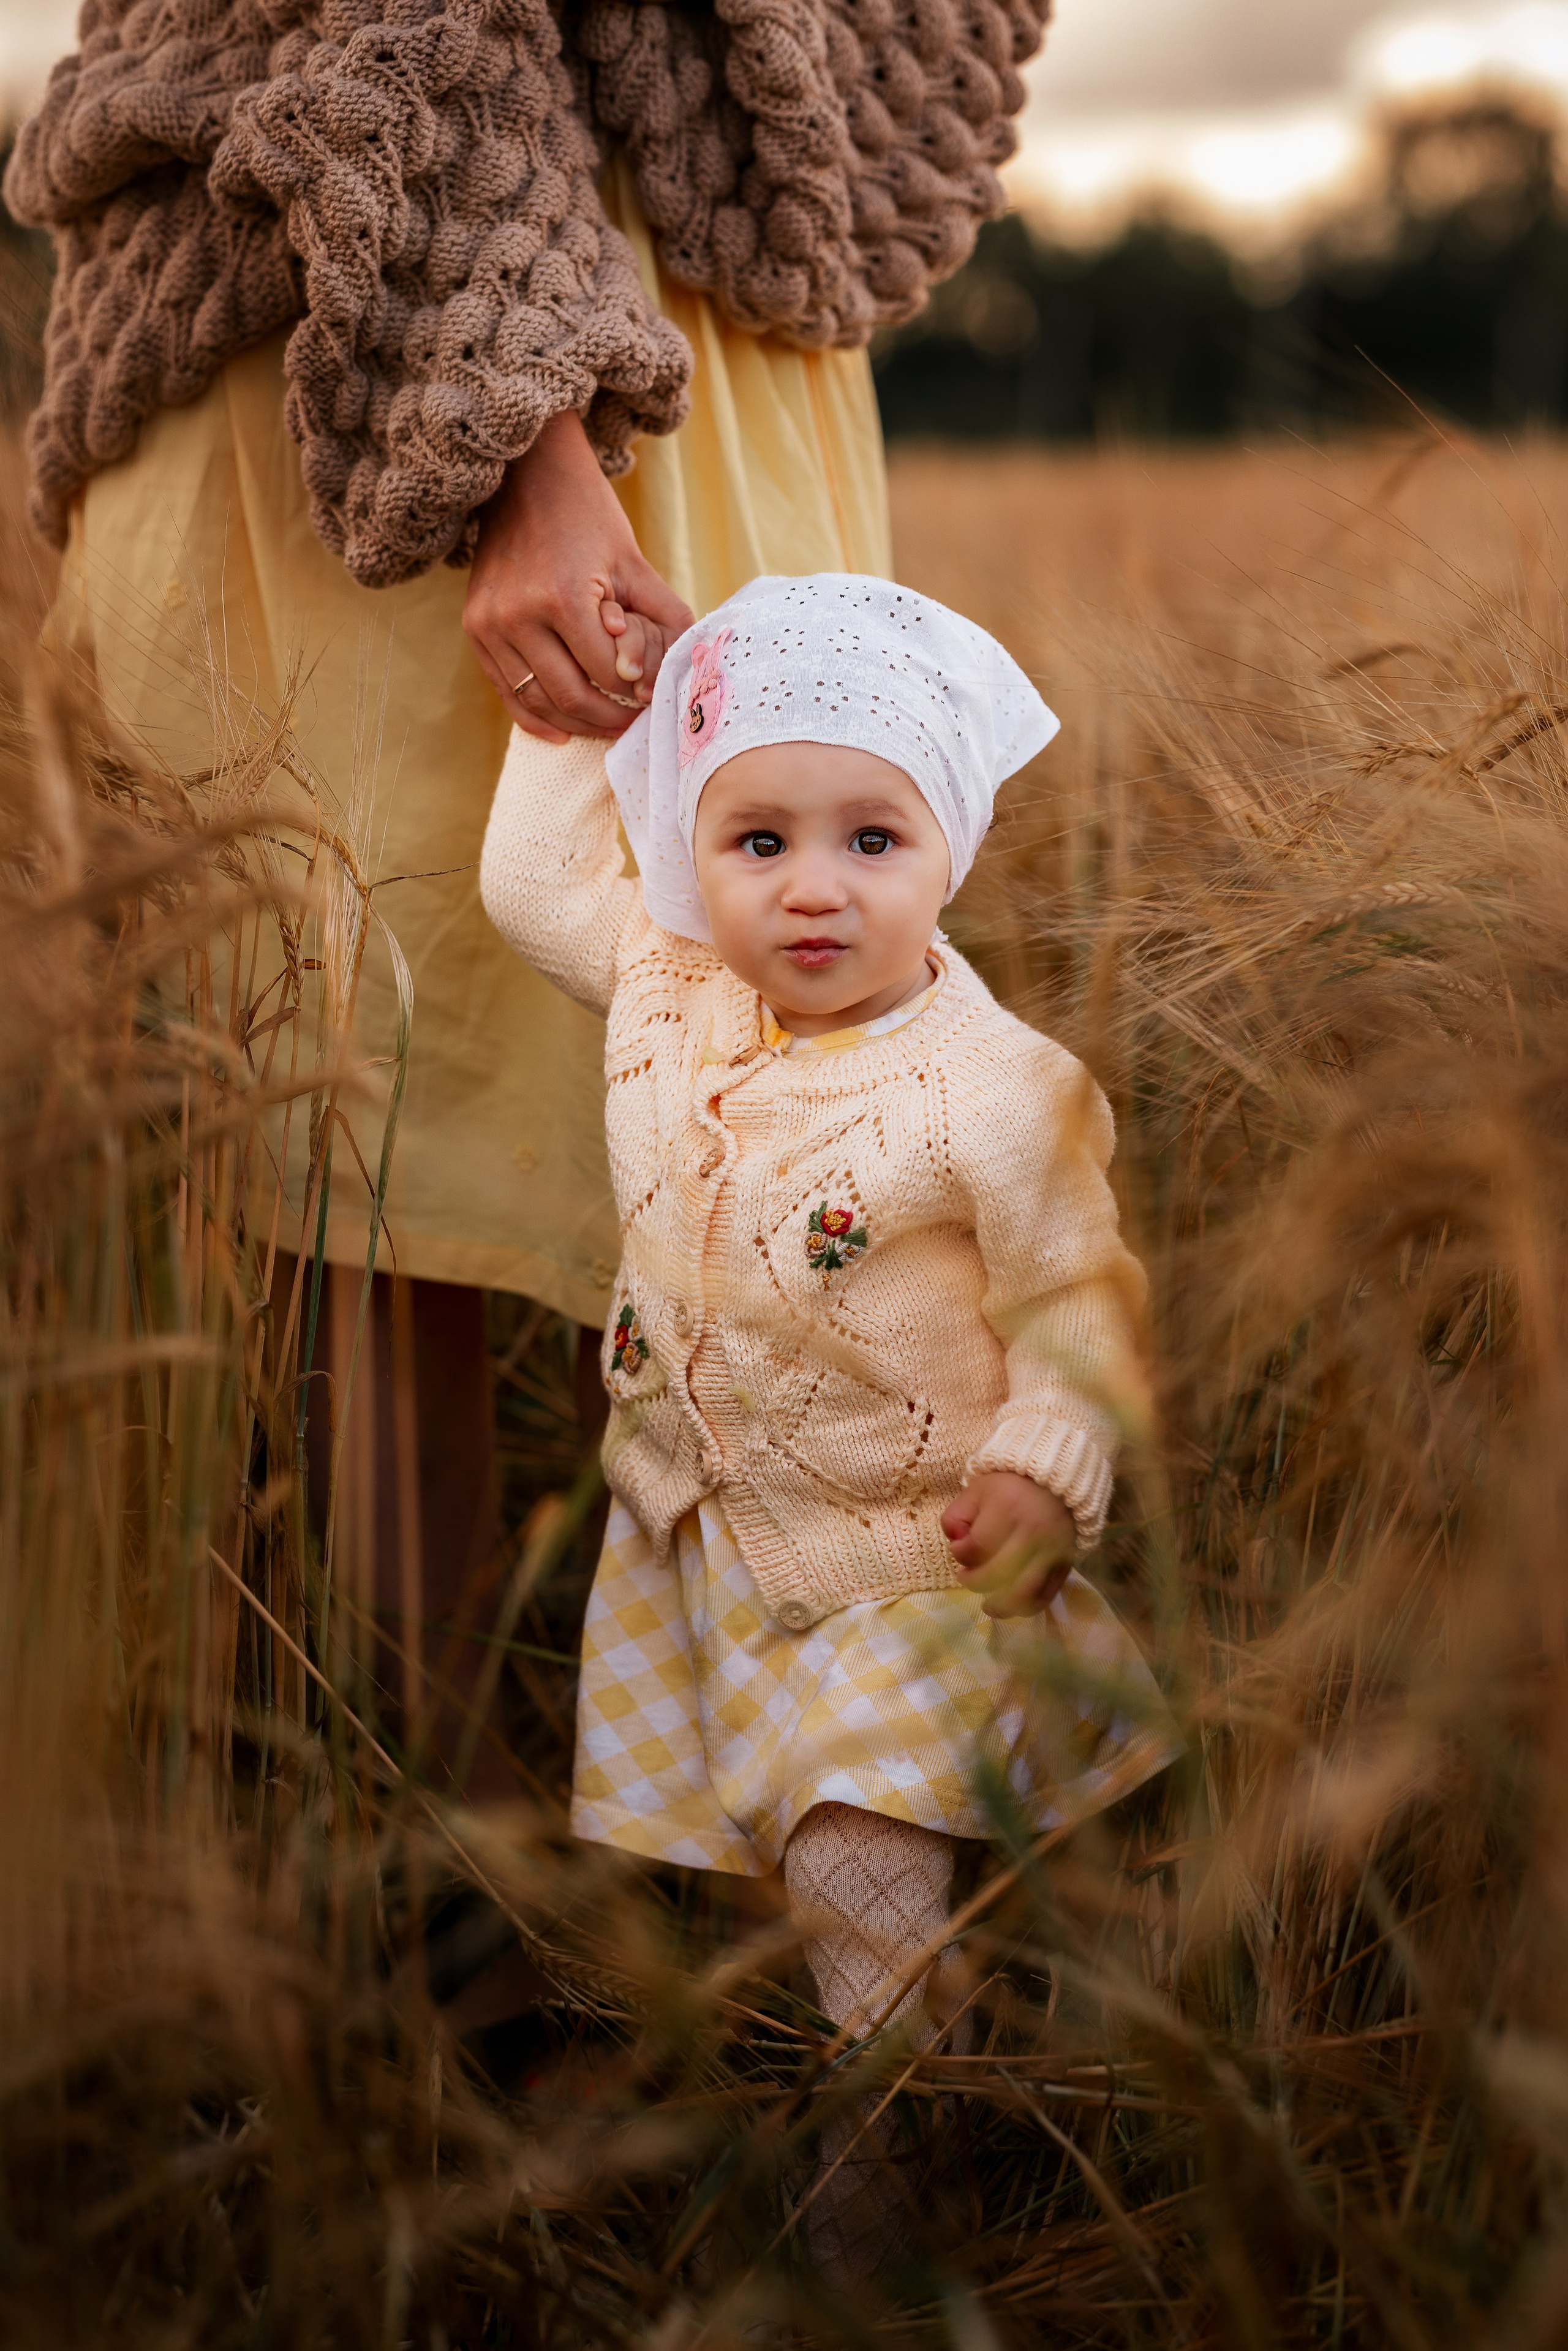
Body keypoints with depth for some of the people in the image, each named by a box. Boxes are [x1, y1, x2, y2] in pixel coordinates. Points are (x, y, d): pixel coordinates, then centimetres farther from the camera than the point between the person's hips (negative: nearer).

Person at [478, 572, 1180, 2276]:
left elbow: (1079, 1294, -14)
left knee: (859, 1846, -13)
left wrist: (1048, 1458, -25)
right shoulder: (666, 996, -6)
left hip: (898, 1550, -6)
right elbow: (532, 879, 10)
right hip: (686, 1510, 6)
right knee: (659, 1807, 15)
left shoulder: (997, 1093, -22)